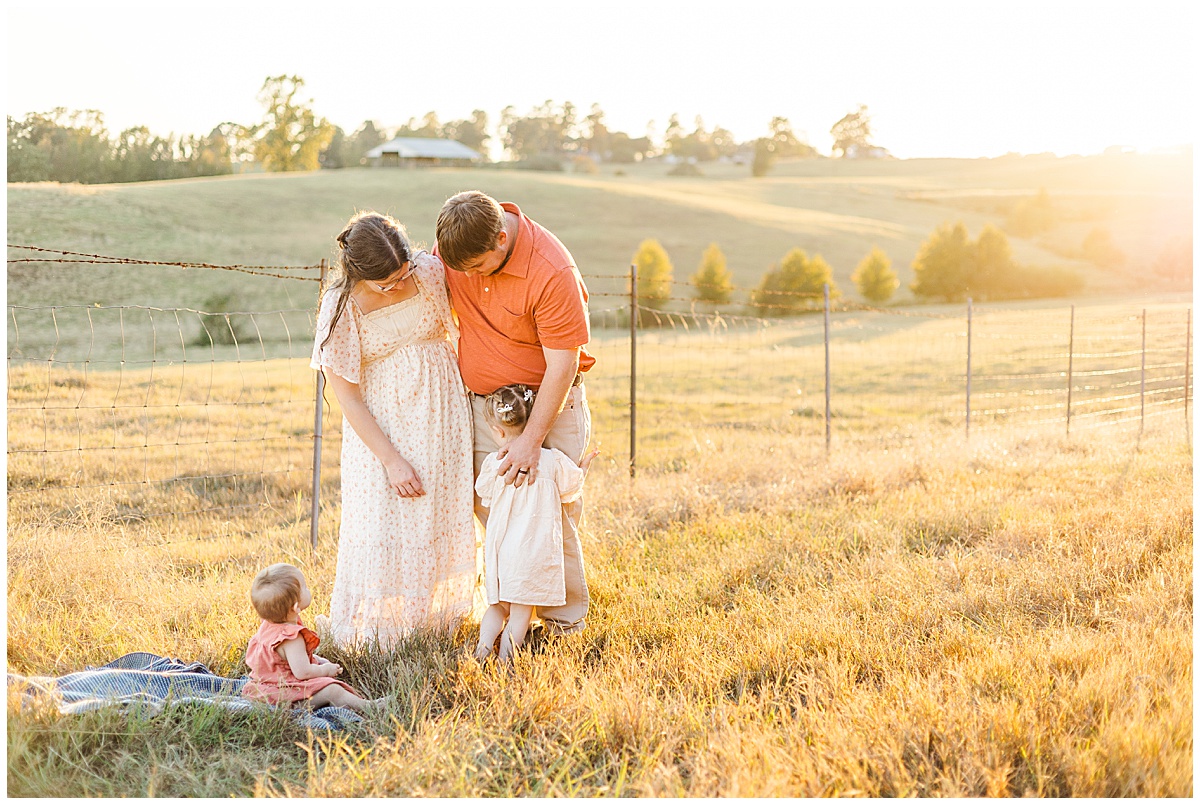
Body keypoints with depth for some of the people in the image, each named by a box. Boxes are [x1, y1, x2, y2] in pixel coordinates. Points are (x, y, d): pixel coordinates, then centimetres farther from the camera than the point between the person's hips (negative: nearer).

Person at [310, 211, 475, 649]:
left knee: (440, 516, 8)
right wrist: (391, 459, -16)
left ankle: (431, 619, 24)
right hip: (378, 427, -3)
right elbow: (348, 399, -14)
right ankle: (371, 627, 16)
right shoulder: (341, 308, -19)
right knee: (377, 522, -3)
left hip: (440, 414, 3)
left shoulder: (431, 272, -14)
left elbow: (460, 329, 6)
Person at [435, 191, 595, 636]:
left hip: (546, 399, -5)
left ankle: (565, 618, 17)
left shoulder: (552, 273, -28)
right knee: (489, 508, 3)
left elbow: (562, 366, -22)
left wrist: (531, 440, -23)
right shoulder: (457, 247, -10)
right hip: (480, 399, 5)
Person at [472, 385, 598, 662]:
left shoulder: (493, 464, -8)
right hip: (535, 552, -1)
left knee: (498, 604, 18)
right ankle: (508, 646, -10)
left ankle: (484, 640, -4)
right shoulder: (554, 461, -9)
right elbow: (571, 491, 8)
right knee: (522, 609, 10)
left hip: (501, 550, 1)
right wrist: (584, 466, 25)